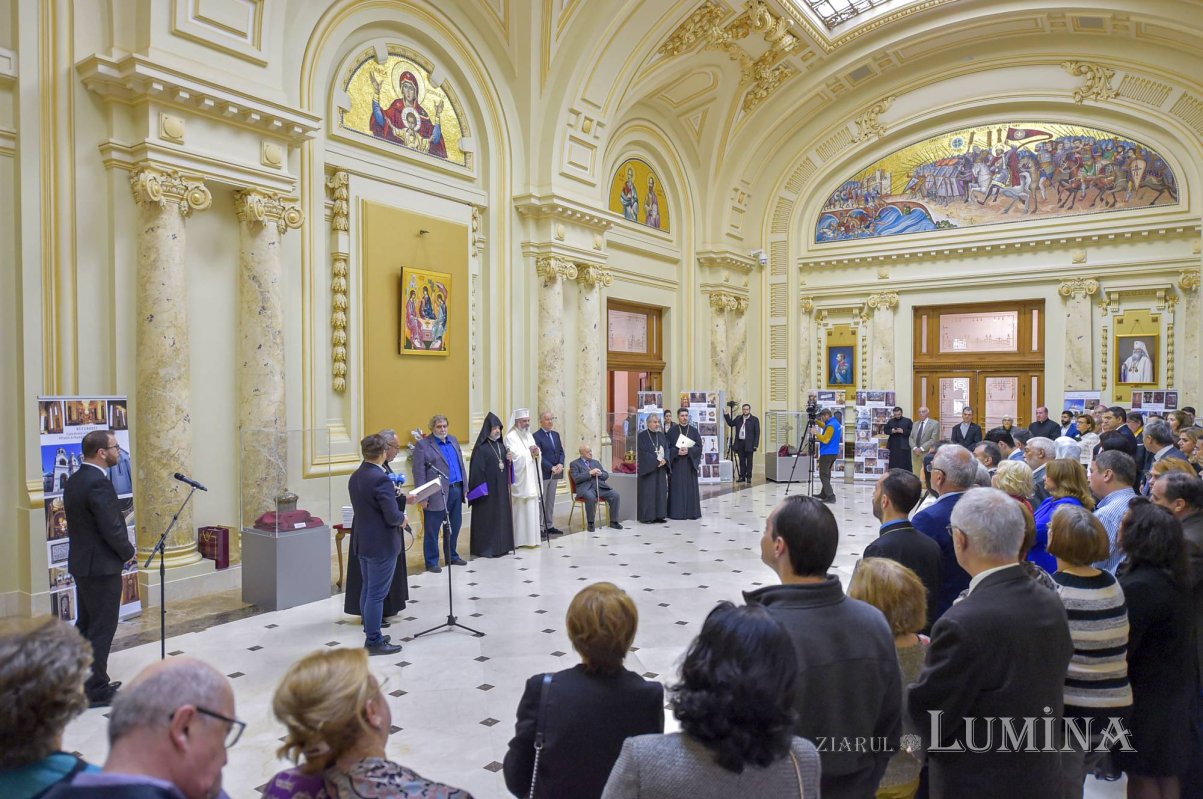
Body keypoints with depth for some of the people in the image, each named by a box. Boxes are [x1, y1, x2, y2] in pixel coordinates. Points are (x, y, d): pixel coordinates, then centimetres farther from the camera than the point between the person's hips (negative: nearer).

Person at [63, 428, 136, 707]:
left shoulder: (75, 479, 8)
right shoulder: (98, 484, -22)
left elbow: (85, 523, 13)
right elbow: (112, 529, -23)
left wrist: (121, 550, 11)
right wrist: (129, 552, -5)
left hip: (82, 563, 10)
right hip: (102, 566, -10)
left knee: (86, 624, 18)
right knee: (102, 629, 0)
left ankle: (82, 682, 29)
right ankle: (97, 691, 7)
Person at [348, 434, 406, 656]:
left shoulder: (355, 477, 4)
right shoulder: (381, 479, -23)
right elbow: (393, 517, -24)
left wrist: (394, 496, 15)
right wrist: (403, 517, -3)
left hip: (364, 542, 9)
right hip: (382, 545, -9)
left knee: (367, 590, 17)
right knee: (376, 594, 0)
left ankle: (370, 633, 29)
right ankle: (374, 642, 8)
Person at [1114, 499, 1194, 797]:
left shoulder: (1138, 586, -29)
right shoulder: (1174, 577, 1)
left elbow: (1120, 647, -24)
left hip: (1146, 694, -9)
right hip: (1174, 686, 9)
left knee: (1141, 775, 6)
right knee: (1166, 773, 22)